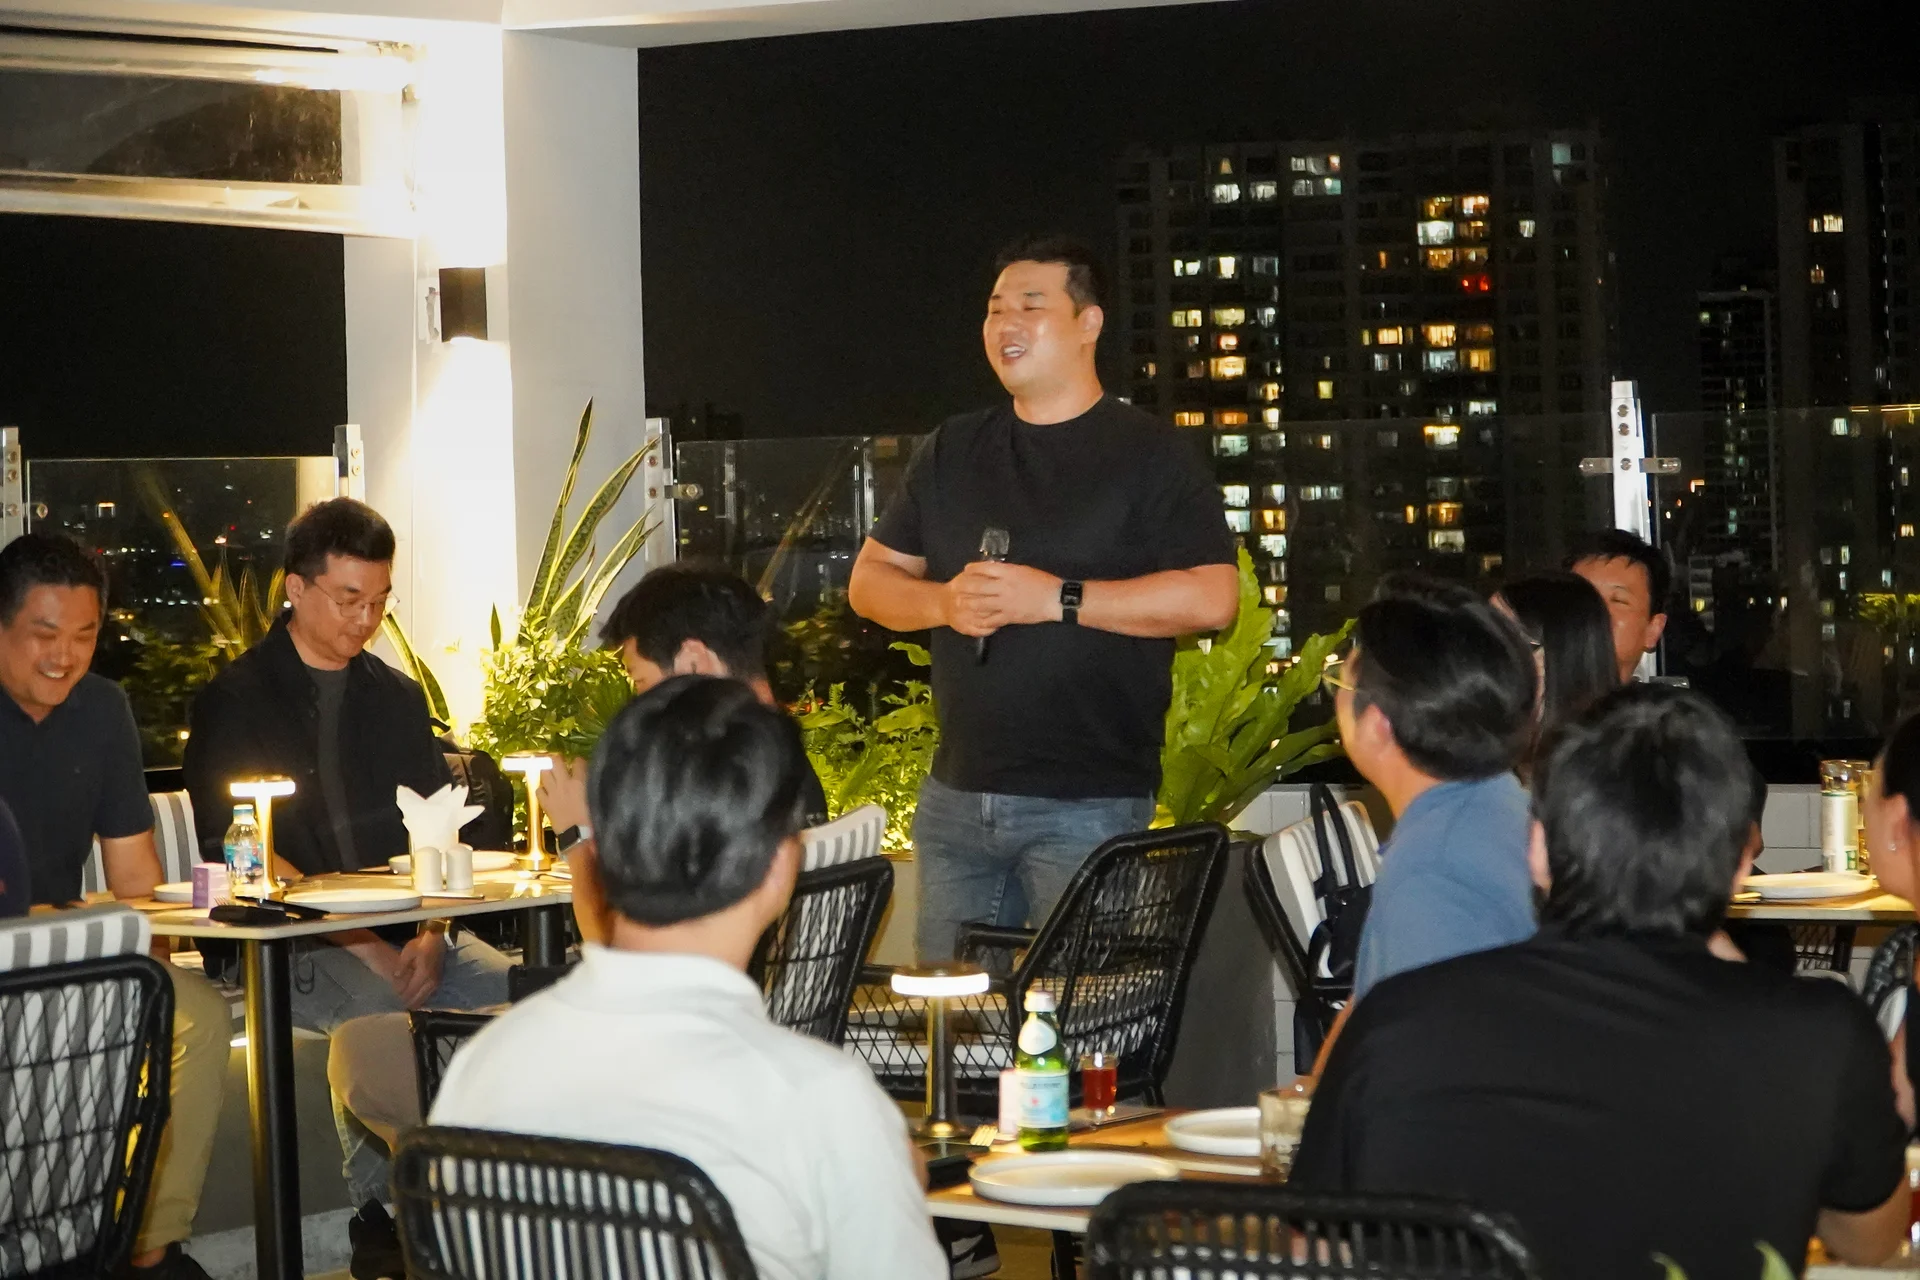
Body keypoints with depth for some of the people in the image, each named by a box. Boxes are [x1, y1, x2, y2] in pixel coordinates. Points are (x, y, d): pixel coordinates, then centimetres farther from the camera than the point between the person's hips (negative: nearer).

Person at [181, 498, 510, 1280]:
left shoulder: (397, 698, 18)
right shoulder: (234, 702, 2)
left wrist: (428, 934, -6)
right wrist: (362, 945, -16)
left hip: (409, 931, 5)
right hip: (288, 943, -5)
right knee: (377, 1009, -36)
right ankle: (380, 1216, -21)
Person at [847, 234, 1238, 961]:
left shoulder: (1148, 455, -3)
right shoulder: (952, 452, 14)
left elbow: (1211, 598, -13)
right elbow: (870, 580, 15)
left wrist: (1059, 599, -17)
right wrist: (944, 603, -7)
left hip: (1089, 802, -5)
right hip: (956, 795, 5)